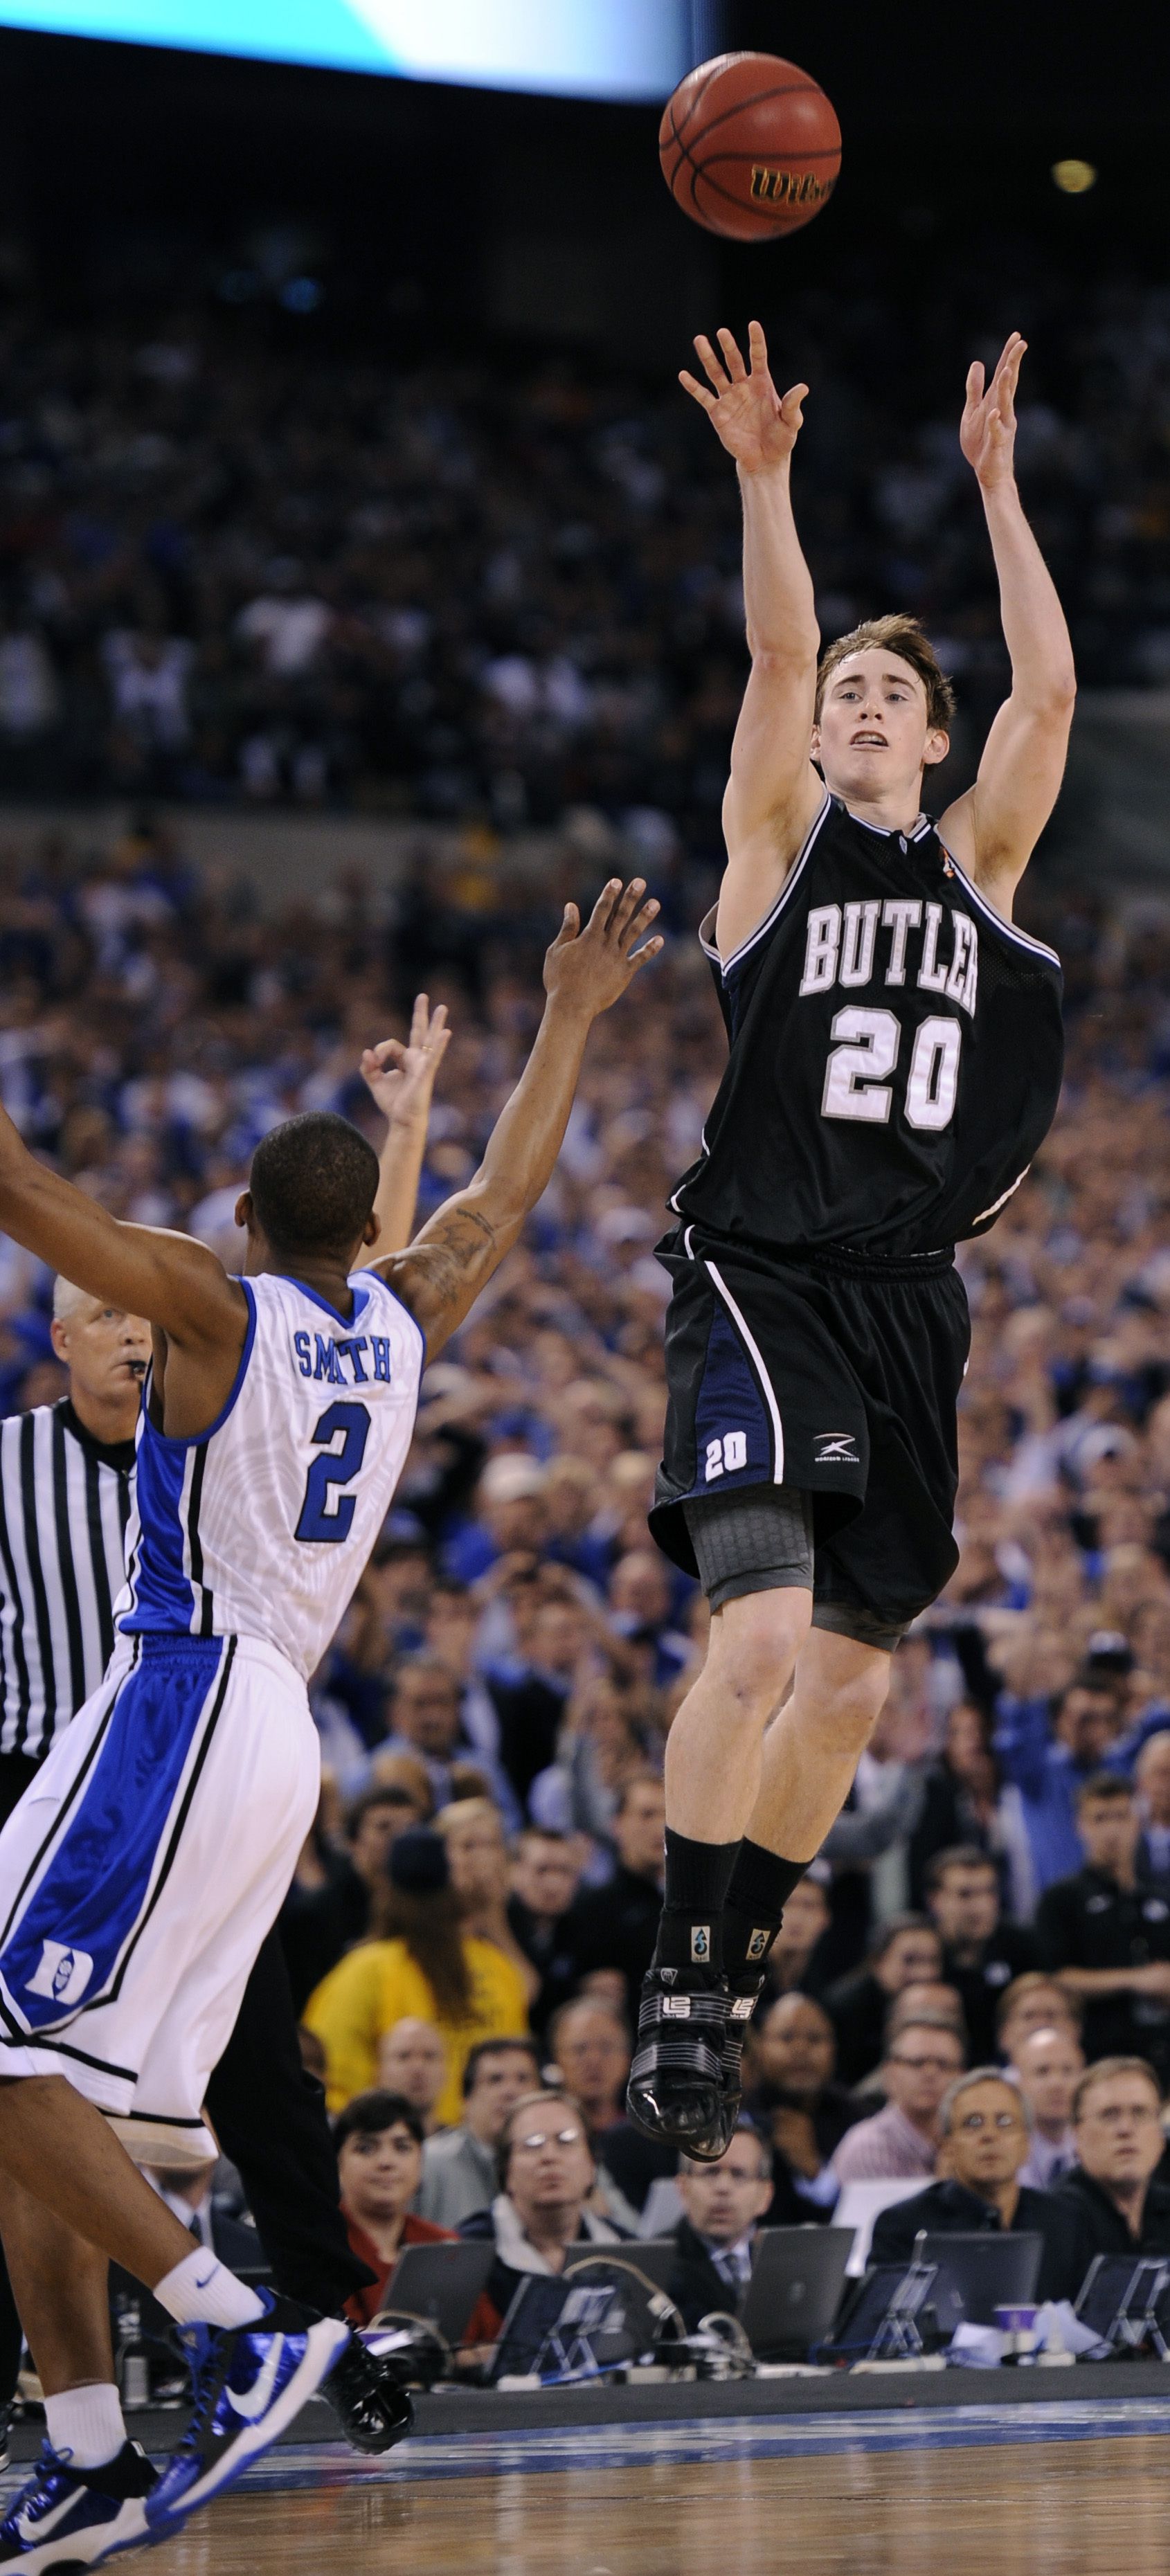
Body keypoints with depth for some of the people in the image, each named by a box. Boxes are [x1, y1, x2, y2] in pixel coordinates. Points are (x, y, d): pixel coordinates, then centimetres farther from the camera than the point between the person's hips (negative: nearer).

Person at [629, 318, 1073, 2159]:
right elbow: (777, 655, -8)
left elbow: (1052, 689, 1)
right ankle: (682, 1990, -14)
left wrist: (996, 486, -1)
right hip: (763, 1279, -4)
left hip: (909, 1302, 4)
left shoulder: (976, 863, 13)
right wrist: (763, 480, -17)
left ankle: (741, 1974, 21)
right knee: (763, 1637, -20)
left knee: (852, 1678, 7)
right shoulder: (782, 837, 7)